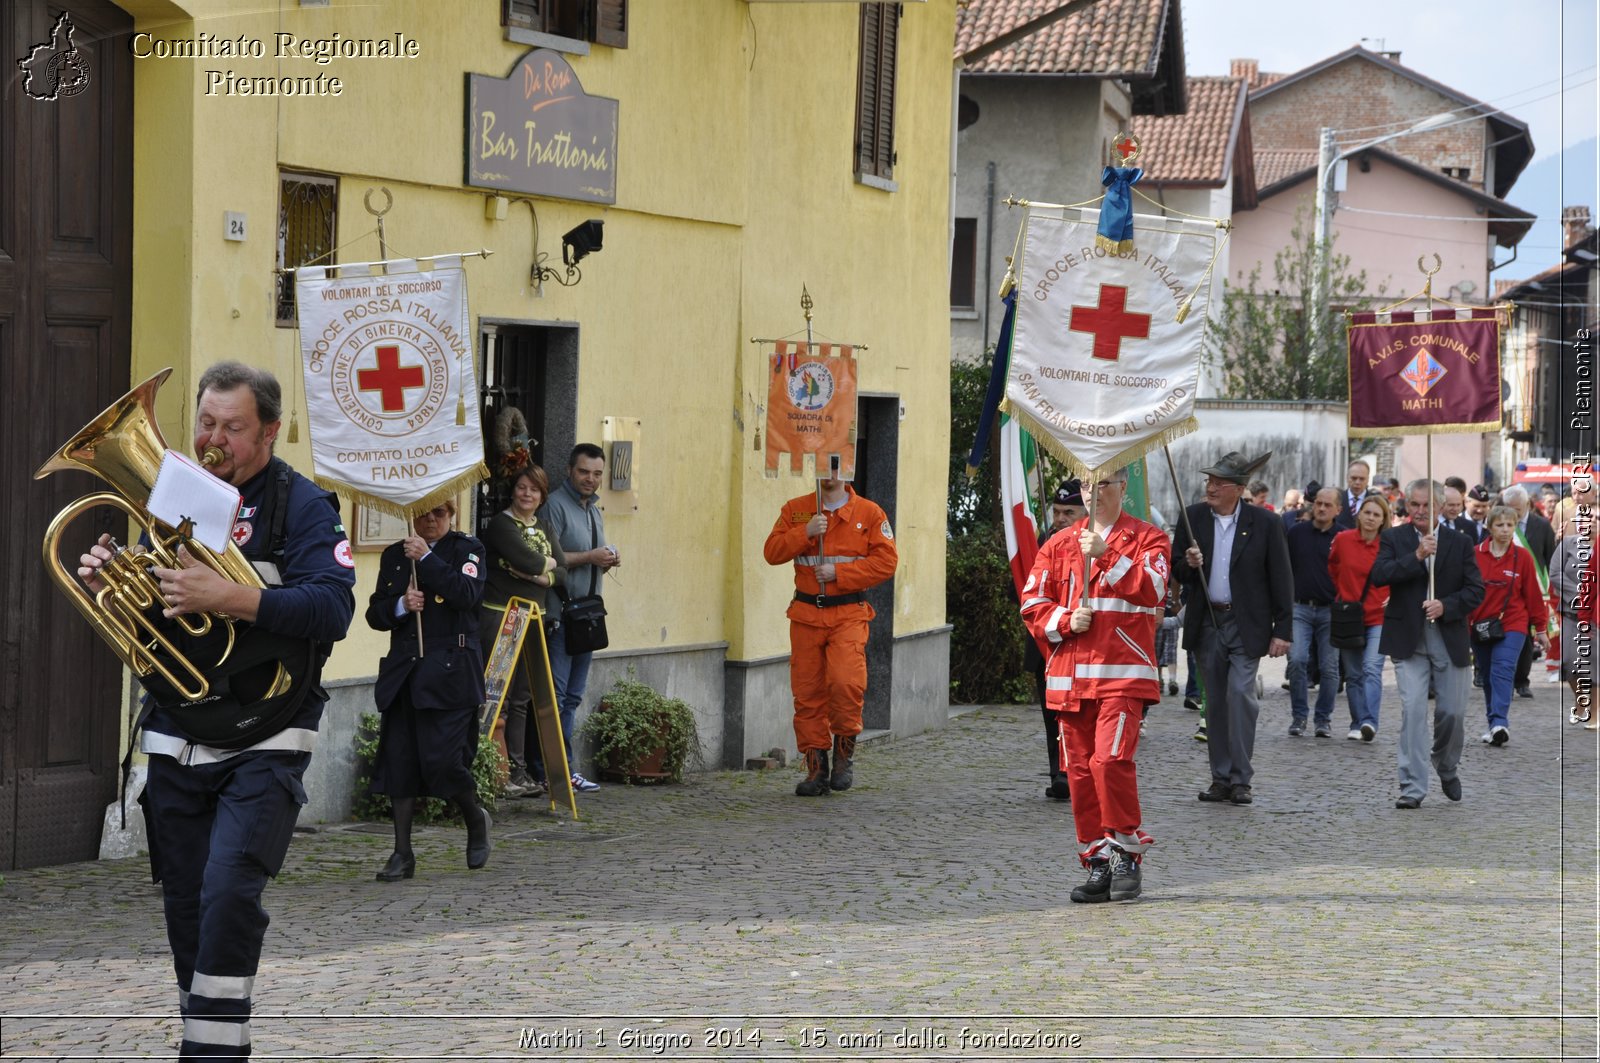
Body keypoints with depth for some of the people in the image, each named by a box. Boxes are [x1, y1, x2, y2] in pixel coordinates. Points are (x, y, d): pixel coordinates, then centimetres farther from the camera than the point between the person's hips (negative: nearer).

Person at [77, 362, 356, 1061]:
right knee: (186, 907, 9)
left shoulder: (302, 506, -5)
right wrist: (105, 581, -7)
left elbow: (332, 608, -19)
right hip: (176, 741, 5)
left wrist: (229, 598, -29)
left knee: (229, 892, -19)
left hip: (263, 743, -5)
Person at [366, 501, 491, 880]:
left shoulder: (467, 549, 4)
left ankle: (476, 820, 18)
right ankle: (402, 853, 7)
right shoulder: (394, 556, 14)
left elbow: (468, 594, -14)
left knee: (442, 759, -11)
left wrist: (427, 559, -14)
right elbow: (375, 614, 11)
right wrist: (401, 606, -10)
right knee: (399, 759, 0)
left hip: (450, 672, -4)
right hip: (404, 671, 4)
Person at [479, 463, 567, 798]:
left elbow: (562, 574, 8)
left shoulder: (544, 530, 18)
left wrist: (537, 573, -10)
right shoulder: (500, 525, -5)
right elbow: (526, 560, -19)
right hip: (499, 617, -7)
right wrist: (547, 564, 1)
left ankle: (518, 771, 13)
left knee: (522, 699, 9)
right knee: (498, 697, -8)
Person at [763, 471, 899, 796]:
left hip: (849, 614, -3)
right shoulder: (795, 510, 12)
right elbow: (772, 552, 4)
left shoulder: (869, 513, 5)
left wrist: (839, 572, -10)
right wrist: (805, 532, -11)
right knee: (808, 692, 0)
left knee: (846, 681, -21)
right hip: (806, 614, 3)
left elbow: (886, 561, -2)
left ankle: (844, 751, 1)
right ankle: (816, 767, 8)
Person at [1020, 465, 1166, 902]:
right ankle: (1099, 862, 11)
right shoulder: (1060, 545, 15)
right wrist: (1066, 621, -4)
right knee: (1079, 770, 3)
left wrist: (1107, 556, -17)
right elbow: (1032, 603, 13)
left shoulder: (1148, 539, 5)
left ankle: (1127, 855, -6)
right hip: (1071, 675, 4)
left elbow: (1151, 590, -12)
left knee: (1110, 759, -19)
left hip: (1124, 673, -4)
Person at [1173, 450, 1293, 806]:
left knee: (1240, 693, -14)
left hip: (1246, 626, -4)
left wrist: (1282, 630, -6)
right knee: (1215, 702, 8)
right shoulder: (1193, 518, 3)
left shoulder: (1264, 524, -5)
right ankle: (1221, 777, 15)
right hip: (1207, 625, 4)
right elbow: (1176, 573, 9)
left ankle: (1240, 779, -8)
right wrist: (1189, 565, -15)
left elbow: (1281, 580, -2)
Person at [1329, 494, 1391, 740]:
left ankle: (1370, 721, -26)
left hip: (1378, 618, -3)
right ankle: (1358, 724, 16)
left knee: (1372, 668, -18)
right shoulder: (1343, 540, -1)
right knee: (1353, 674, 8)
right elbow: (1332, 566, 19)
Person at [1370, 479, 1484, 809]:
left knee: (1452, 711, 6)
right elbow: (1378, 576, -12)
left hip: (1449, 640, 2)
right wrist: (1416, 556, -20)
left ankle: (1447, 769, 35)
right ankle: (1413, 788, -10)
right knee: (1413, 709, -11)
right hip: (1409, 641, -2)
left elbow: (1476, 590, 2)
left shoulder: (1459, 543, 6)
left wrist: (1446, 606, -14)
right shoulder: (1393, 539, 3)